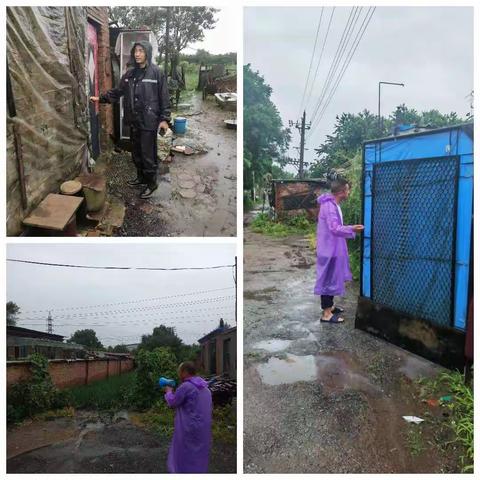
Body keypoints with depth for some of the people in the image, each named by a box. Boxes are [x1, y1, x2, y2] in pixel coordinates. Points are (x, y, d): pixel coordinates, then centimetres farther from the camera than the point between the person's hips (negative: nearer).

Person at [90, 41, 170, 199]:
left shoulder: (156, 73, -8)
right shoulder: (129, 74, 9)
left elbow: (164, 97, -9)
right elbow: (118, 91, 17)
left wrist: (164, 119, -13)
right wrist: (101, 98, 8)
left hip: (149, 121, -6)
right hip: (134, 121, 6)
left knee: (148, 154, -2)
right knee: (136, 153, 16)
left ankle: (151, 183, 13)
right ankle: (141, 177, 33)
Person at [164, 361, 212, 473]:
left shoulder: (185, 387, -16)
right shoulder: (205, 388, 9)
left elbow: (172, 402, -6)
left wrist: (169, 392, 12)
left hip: (189, 429, -7)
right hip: (203, 429, 7)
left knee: (185, 458, 5)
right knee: (198, 457, 17)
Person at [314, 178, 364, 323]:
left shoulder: (333, 204, 11)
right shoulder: (329, 206, -21)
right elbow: (335, 229, -29)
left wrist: (350, 228, 14)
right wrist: (352, 229, -28)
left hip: (333, 248, 10)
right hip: (329, 250, -10)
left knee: (333, 277, 19)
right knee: (329, 279, -4)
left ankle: (329, 306, 31)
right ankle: (326, 313, 4)